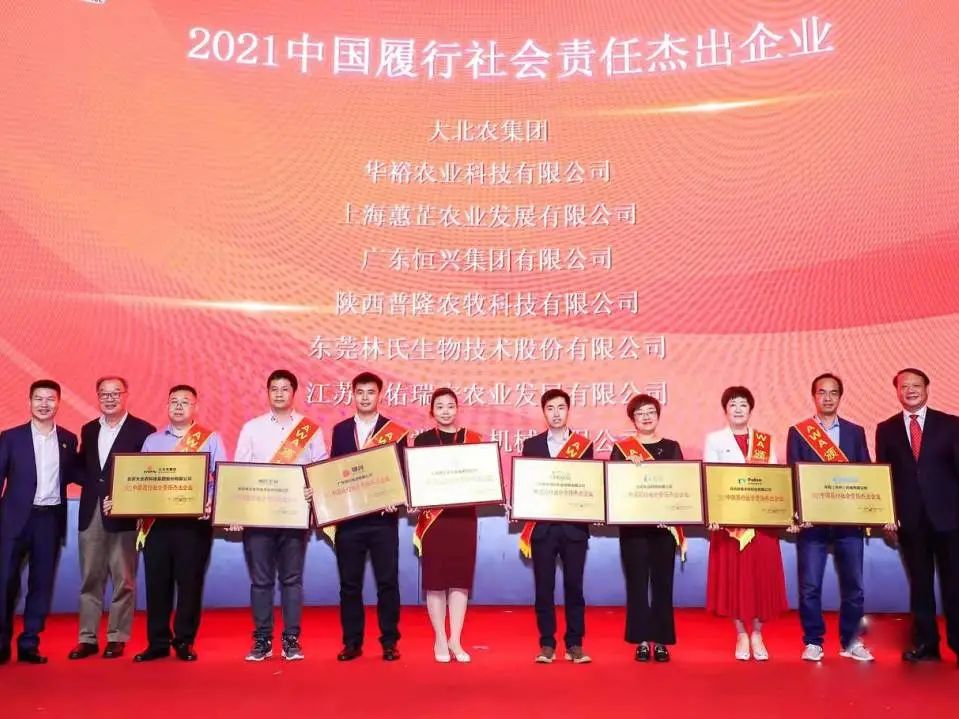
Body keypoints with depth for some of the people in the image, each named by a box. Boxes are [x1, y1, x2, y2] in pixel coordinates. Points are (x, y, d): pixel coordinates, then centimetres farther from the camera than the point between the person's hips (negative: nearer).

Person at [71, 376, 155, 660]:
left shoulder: (143, 430, -3)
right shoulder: (88, 430, 14)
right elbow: (83, 470, 16)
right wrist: (93, 484, -4)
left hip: (124, 515, -5)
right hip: (91, 513, 5)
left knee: (123, 579, 3)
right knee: (90, 578, 9)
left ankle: (117, 638, 12)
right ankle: (87, 638, 16)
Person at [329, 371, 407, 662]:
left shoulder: (395, 431, 2)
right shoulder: (340, 430, 8)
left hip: (382, 518, -2)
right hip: (348, 518, 2)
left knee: (387, 581, 2)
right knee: (349, 583, 7)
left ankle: (389, 642, 13)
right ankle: (352, 642, 17)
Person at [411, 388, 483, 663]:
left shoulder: (473, 439, 7)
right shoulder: (422, 440, 3)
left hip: (464, 516, 1)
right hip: (434, 517, -1)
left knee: (460, 578, 4)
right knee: (435, 579, 3)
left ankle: (456, 641, 14)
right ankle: (440, 641, 15)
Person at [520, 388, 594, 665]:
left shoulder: (584, 445, 6)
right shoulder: (531, 445, 6)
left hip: (574, 526, 0)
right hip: (542, 526, 0)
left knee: (573, 585, 4)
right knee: (544, 587, 3)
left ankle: (575, 644, 14)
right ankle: (547, 644, 12)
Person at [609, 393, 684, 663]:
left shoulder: (672, 447, 10)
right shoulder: (622, 448, 5)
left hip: (664, 524, 1)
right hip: (633, 523, -1)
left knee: (662, 581, 3)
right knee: (637, 581, 0)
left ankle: (661, 641, 12)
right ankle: (642, 640, 9)